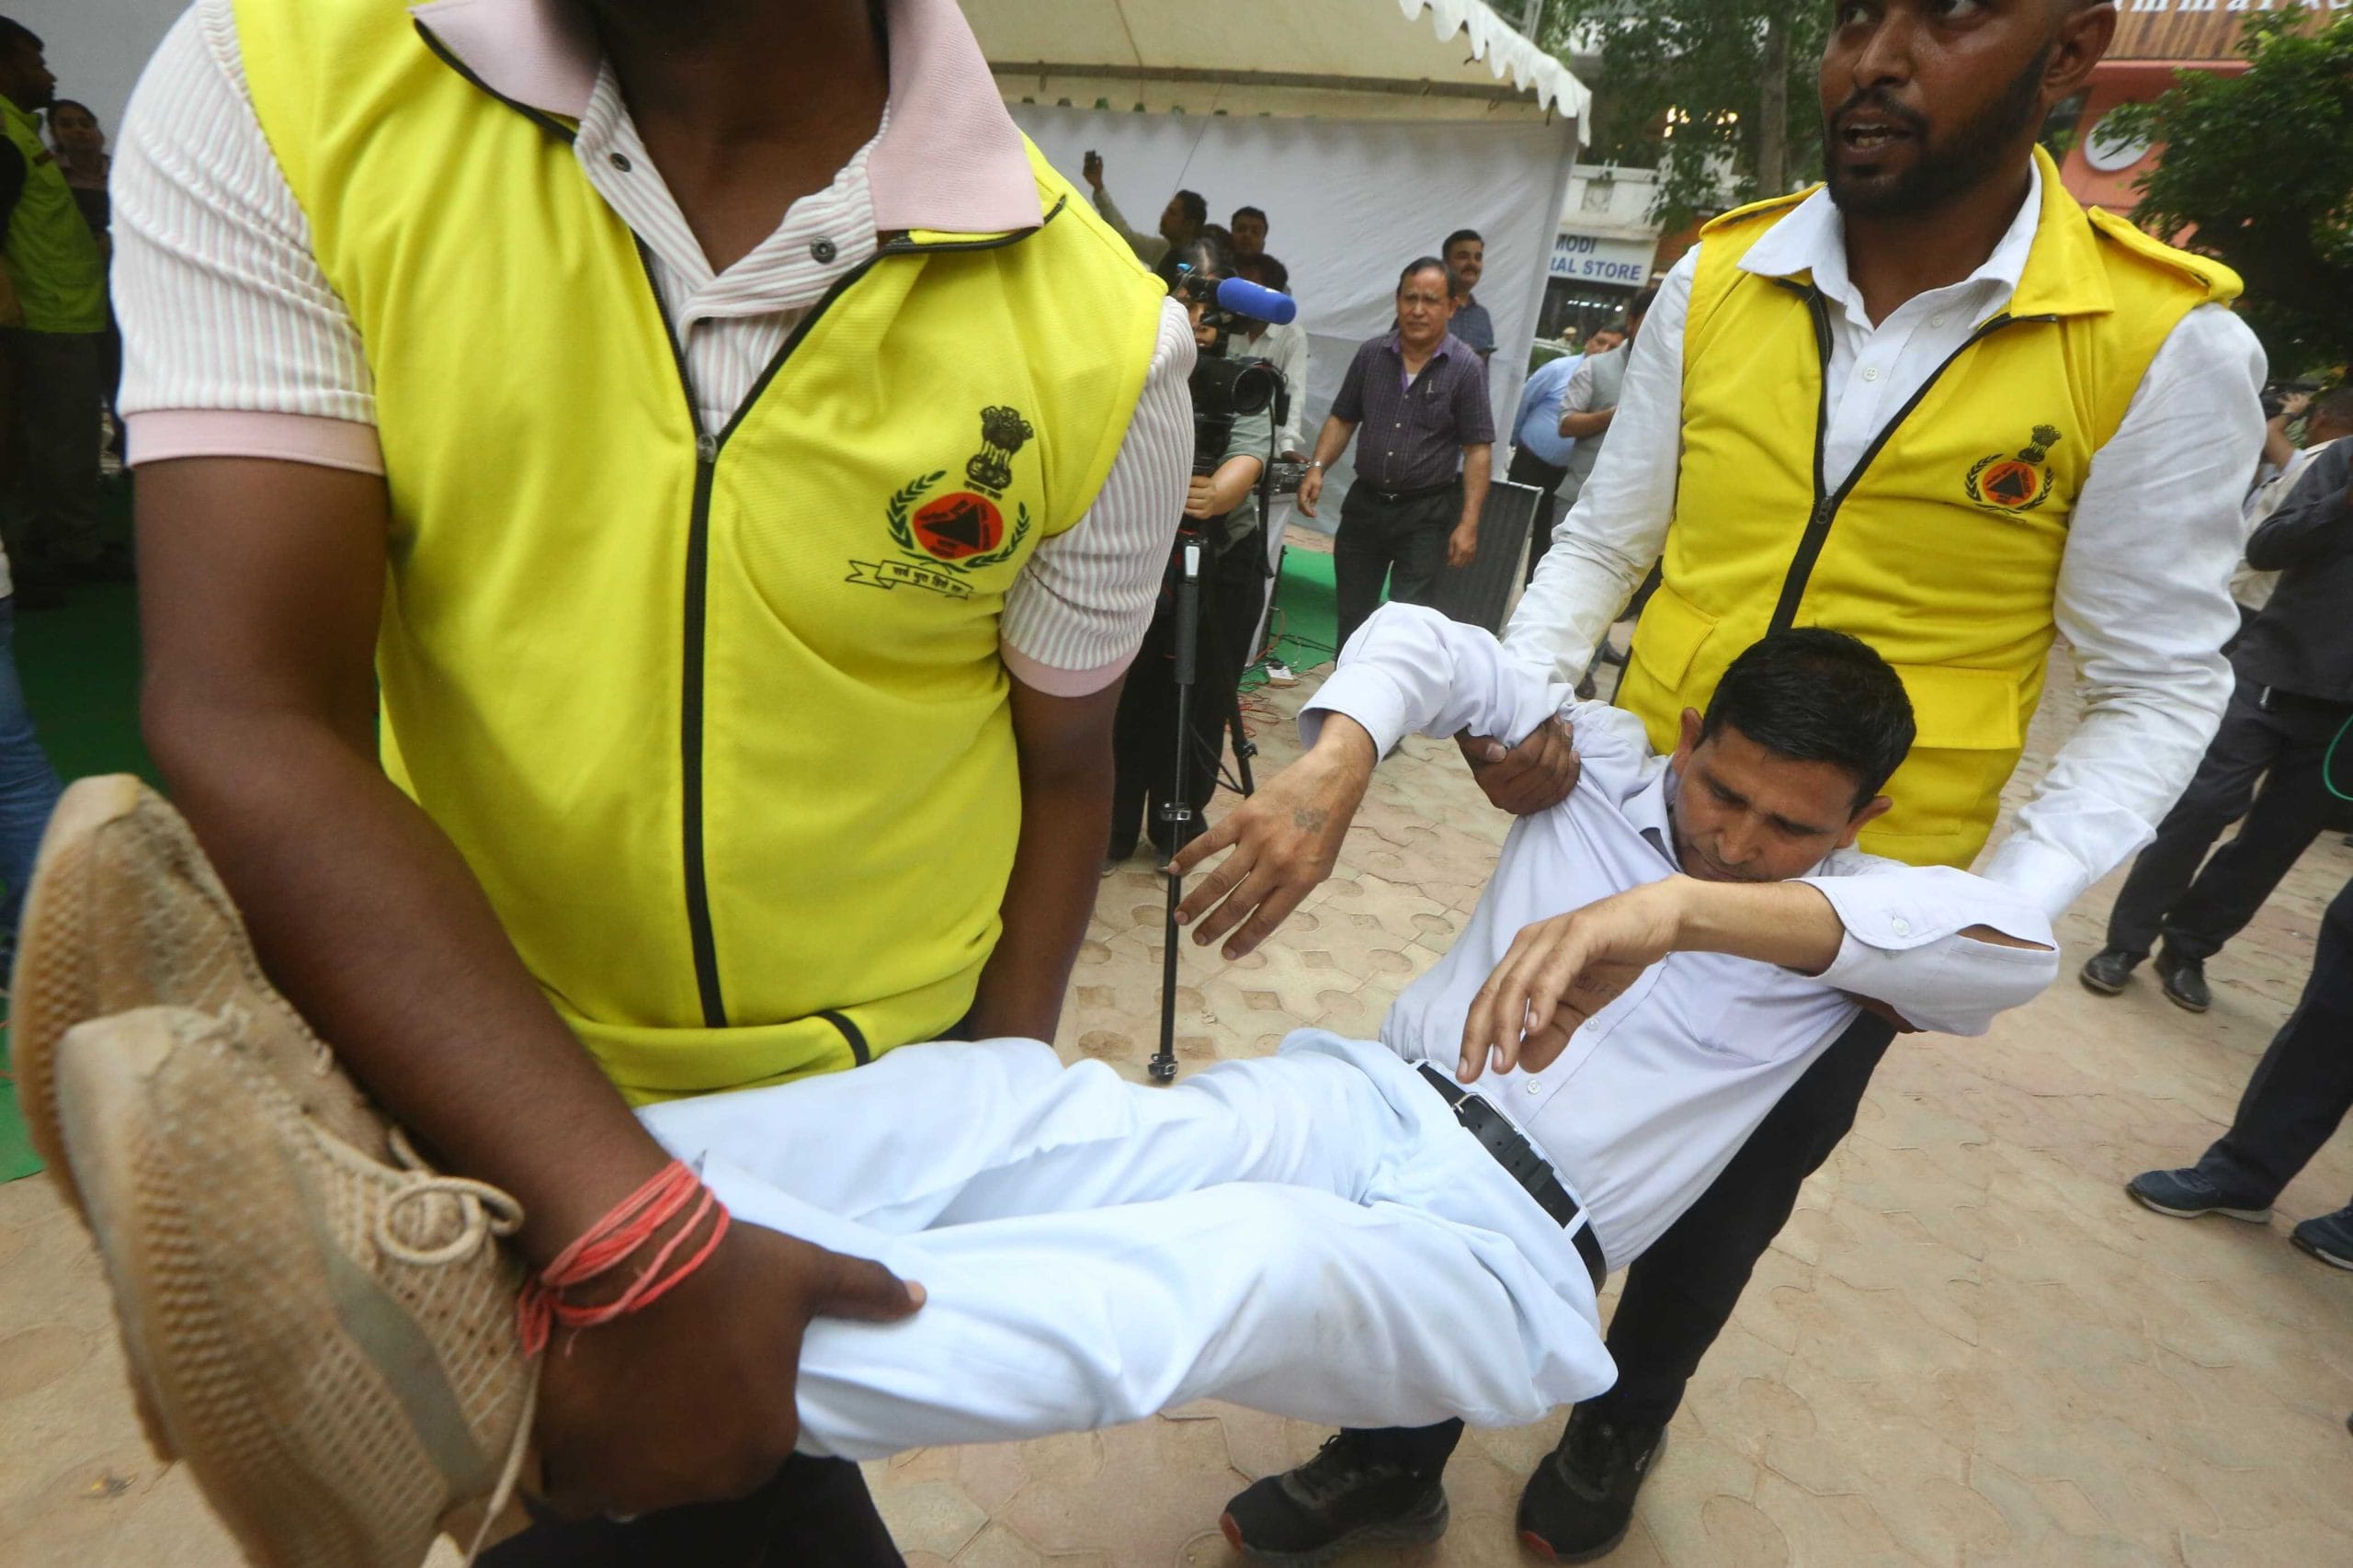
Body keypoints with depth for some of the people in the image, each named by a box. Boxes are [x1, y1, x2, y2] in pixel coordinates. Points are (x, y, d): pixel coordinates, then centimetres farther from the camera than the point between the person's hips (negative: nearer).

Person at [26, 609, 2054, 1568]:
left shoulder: (1855, 915, 11)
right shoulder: (1616, 766, 15)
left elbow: (2020, 939, -13)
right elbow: (1423, 638, 7)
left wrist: (1689, 906, -32)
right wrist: (1327, 771, -17)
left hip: (1502, 1252, -3)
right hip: (1363, 1100, 4)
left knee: (1252, 1259, -42)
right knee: (1018, 1110, -31)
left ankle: (529, 1356, -58)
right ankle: (466, 1229, -45)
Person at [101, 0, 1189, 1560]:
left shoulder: (1100, 342, -14)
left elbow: (1061, 768, -2)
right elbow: (247, 719, -21)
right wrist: (626, 1232, -31)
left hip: (887, 1077, 0)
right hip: (473, 1062, 1)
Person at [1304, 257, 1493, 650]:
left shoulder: (1466, 367, -7)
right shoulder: (1371, 353, 3)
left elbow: (1477, 449, -7)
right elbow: (1342, 418, 11)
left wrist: (1468, 523, -14)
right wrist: (1317, 468, -6)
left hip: (1427, 513, -4)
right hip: (1364, 503, 4)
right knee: (1351, 616, 12)